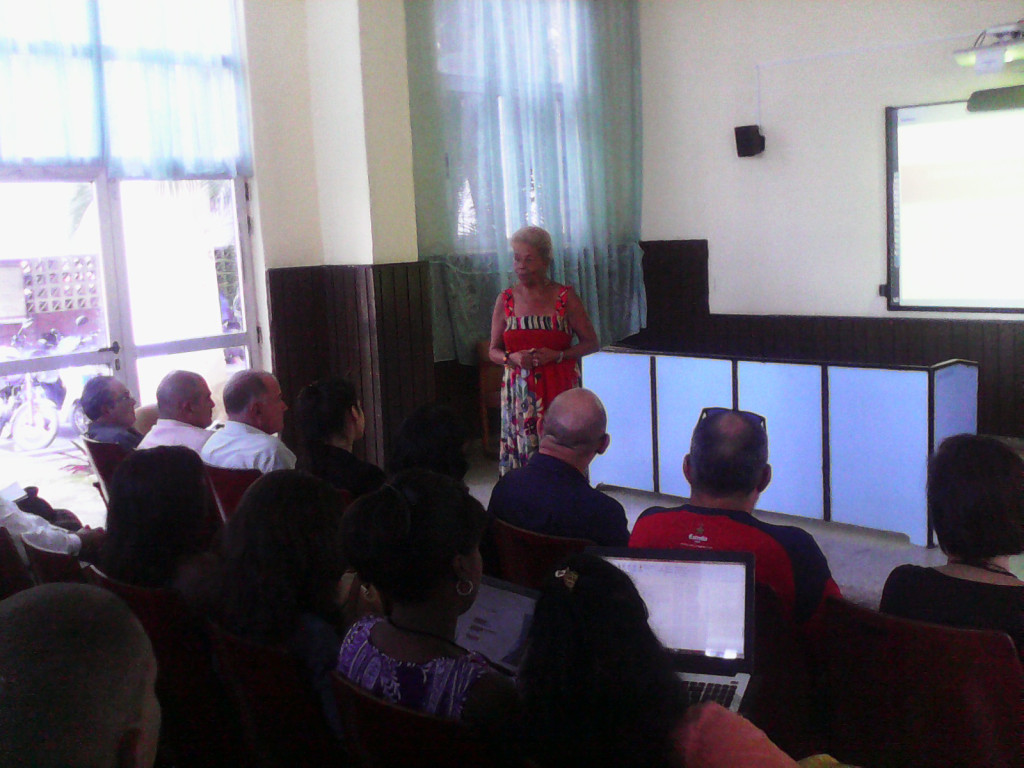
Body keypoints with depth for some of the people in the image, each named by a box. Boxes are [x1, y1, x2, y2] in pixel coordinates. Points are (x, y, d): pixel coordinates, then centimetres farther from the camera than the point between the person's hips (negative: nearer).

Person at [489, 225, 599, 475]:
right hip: (519, 392, 2)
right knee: (520, 454, -2)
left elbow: (591, 343, 2)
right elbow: (493, 350, 11)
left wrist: (557, 355, -12)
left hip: (559, 389, -2)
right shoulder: (506, 299, 7)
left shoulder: (565, 297, 1)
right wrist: (512, 357, -10)